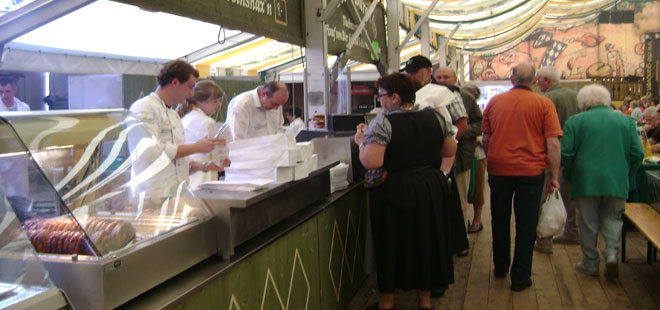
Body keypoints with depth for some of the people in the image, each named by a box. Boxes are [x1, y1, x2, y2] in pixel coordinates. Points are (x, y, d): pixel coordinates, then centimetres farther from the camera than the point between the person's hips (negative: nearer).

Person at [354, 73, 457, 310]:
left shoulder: (383, 123, -16)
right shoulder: (435, 118, 0)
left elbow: (371, 162, -24)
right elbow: (450, 151, 8)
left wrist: (361, 141, -7)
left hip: (394, 192, -4)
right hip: (431, 189, 5)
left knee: (392, 243, 10)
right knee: (427, 240, 17)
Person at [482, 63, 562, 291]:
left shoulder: (495, 101, 3)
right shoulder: (544, 104, -4)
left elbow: (486, 139, 8)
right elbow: (553, 144, -8)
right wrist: (554, 176, -1)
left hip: (498, 169, 3)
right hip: (531, 171, -2)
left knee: (500, 221, 18)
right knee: (526, 225, 6)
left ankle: (501, 267, 33)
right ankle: (520, 277, 12)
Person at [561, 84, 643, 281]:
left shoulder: (575, 122, -3)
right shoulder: (626, 121, 7)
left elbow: (565, 154, -8)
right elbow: (637, 153, 6)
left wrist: (570, 176, 8)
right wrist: (626, 176, 17)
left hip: (586, 181, -2)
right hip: (617, 182, 2)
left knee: (588, 222, 9)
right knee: (612, 218, 16)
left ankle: (590, 263, 17)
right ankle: (612, 254, -2)